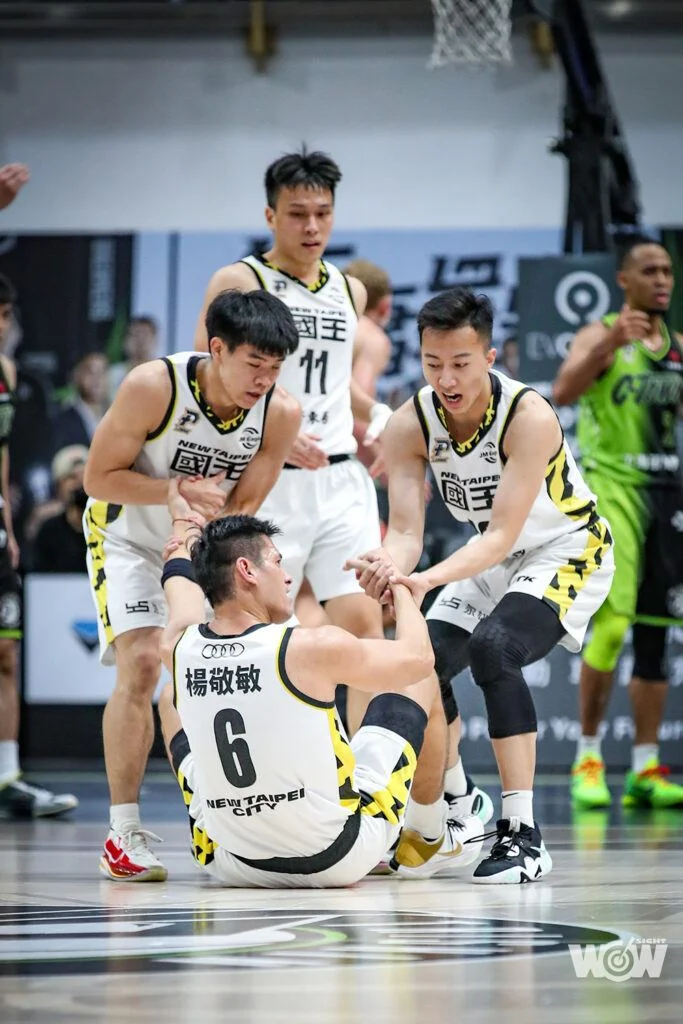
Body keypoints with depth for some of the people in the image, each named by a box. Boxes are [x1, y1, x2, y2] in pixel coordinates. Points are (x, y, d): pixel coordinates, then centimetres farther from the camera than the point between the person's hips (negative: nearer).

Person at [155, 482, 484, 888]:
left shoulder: (180, 649, -6)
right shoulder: (313, 648, -20)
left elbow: (181, 580, 20)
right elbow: (418, 656, -2)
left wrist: (185, 522, 40)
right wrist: (400, 587, 18)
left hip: (235, 866, 4)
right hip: (339, 860, -4)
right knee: (419, 681, 18)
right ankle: (434, 840, 39)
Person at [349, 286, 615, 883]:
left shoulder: (529, 417, -32)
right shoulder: (410, 425, -16)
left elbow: (502, 535, -35)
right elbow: (406, 530, -20)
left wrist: (429, 579, -51)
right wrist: (390, 567, -45)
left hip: (568, 553, -7)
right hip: (492, 561, 7)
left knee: (493, 645, -30)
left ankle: (524, 835, -30)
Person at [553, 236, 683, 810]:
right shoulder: (600, 337, -4)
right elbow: (563, 393, -21)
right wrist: (611, 343, -33)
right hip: (614, 487, -6)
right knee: (611, 623, -15)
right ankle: (588, 757, -5)